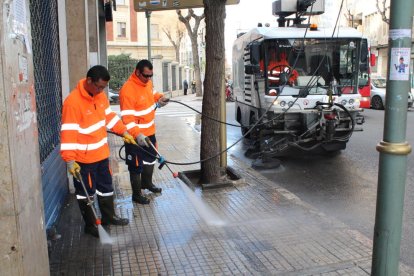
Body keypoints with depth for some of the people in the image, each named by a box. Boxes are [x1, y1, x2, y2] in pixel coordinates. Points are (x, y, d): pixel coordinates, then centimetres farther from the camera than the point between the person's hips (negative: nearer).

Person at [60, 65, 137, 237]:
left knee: (106, 187, 20)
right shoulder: (73, 101, -23)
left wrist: (124, 132, 15)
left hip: (102, 153, 8)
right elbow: (68, 132, -25)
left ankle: (108, 216, 38)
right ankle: (90, 225, 24)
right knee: (86, 192, 8)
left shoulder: (100, 96, 1)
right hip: (84, 158, -8)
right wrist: (70, 160, -28)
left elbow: (109, 116, 16)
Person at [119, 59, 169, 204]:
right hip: (136, 136, -8)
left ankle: (147, 183, 48)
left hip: (150, 132, 9)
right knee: (136, 166, 6)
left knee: (150, 159, 25)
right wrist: (137, 134, -40)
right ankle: (136, 194, 22)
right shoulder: (128, 90, -26)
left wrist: (160, 97, 2)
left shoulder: (148, 83, 0)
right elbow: (127, 117, -30)